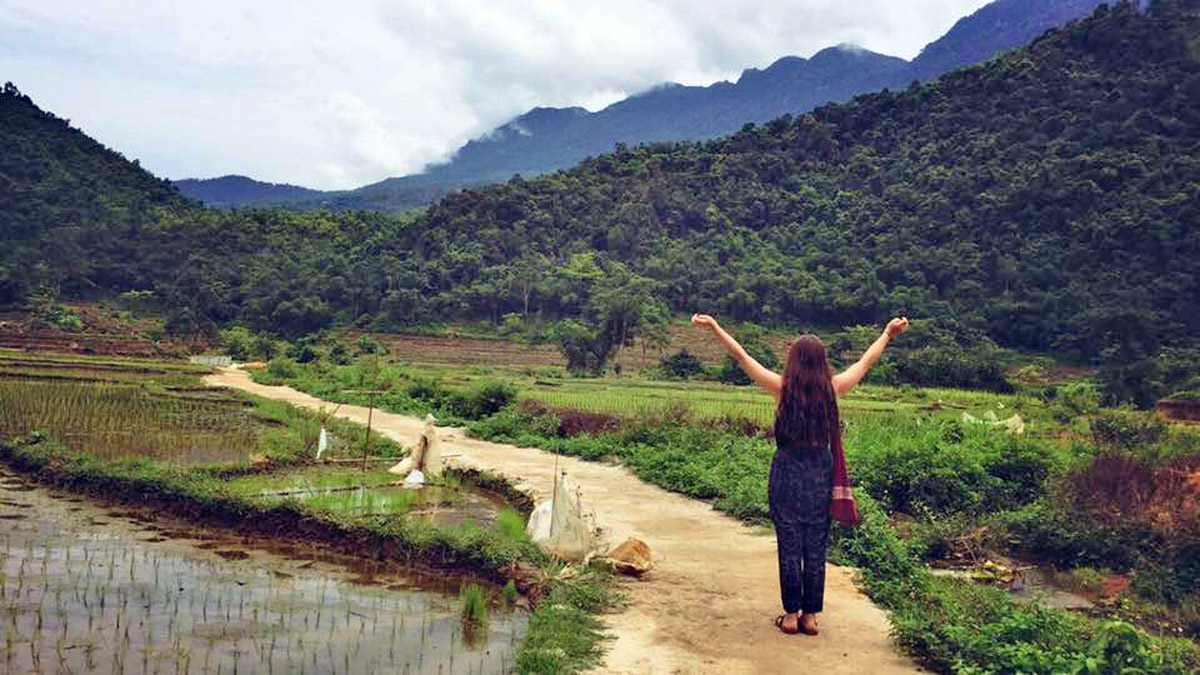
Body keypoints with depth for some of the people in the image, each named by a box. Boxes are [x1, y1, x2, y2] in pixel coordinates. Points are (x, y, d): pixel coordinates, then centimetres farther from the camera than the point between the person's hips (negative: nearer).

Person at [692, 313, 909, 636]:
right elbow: (867, 361, 13)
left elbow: (741, 356, -3)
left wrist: (714, 327, 2)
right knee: (816, 550, 9)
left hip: (787, 474, -2)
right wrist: (888, 334, 26)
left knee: (789, 548, 5)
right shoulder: (832, 389, -2)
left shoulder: (783, 388, -7)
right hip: (821, 476, 2)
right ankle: (811, 616, 17)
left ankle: (791, 616, 13)